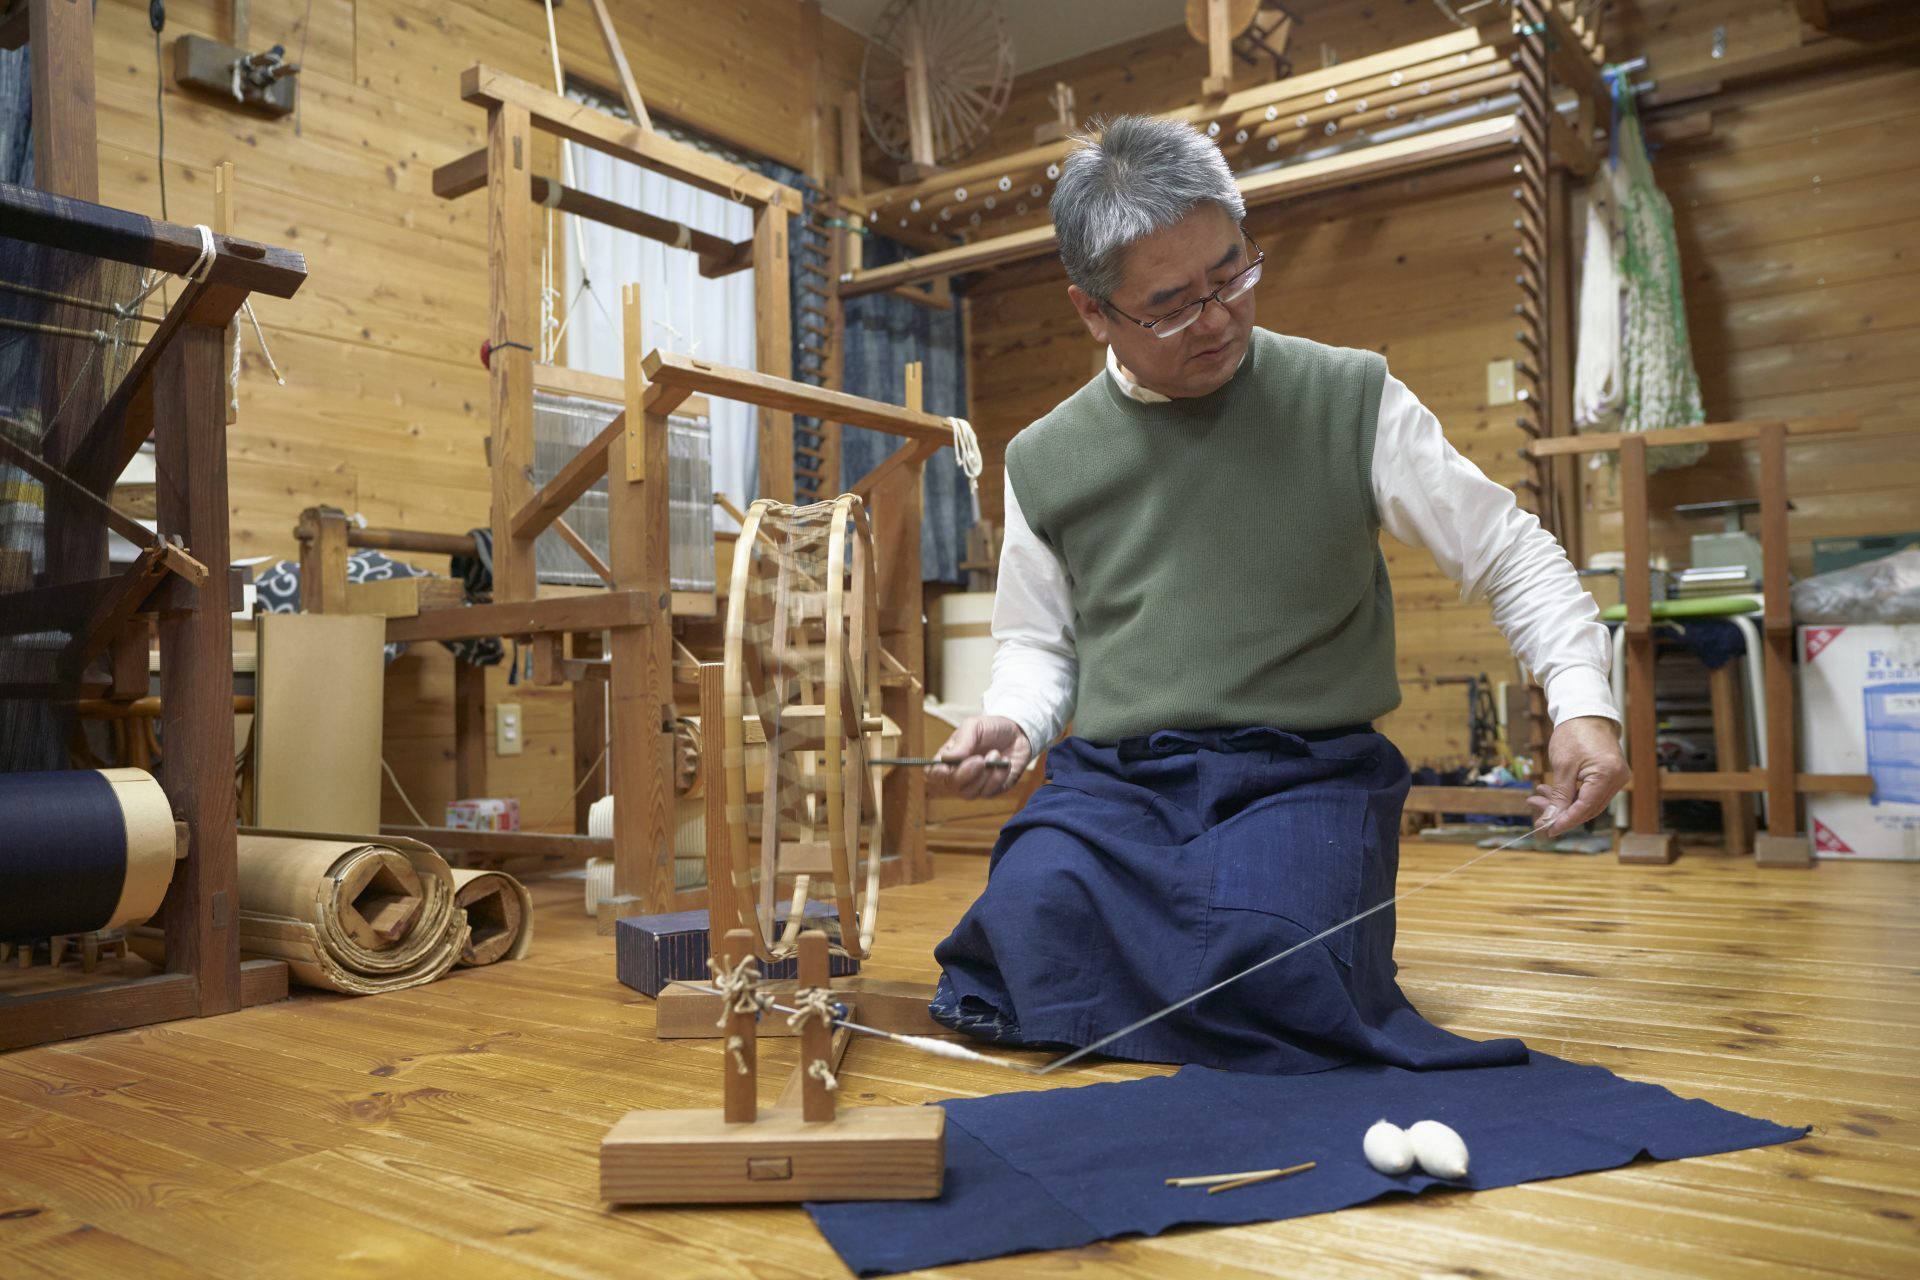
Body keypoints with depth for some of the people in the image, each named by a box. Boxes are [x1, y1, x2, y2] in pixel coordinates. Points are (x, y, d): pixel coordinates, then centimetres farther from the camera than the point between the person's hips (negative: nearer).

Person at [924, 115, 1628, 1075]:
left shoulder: (1350, 401, 2)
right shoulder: (1045, 460, 9)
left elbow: (1515, 556, 7)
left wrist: (1582, 701, -8)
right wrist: (1009, 722, -3)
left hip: (1303, 771, -1)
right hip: (1110, 780, 2)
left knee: (1264, 959, -31)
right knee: (1034, 916, -27)